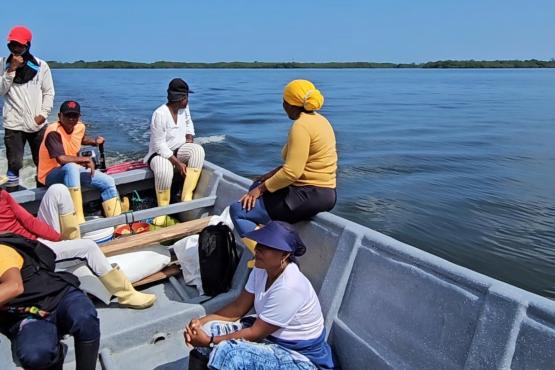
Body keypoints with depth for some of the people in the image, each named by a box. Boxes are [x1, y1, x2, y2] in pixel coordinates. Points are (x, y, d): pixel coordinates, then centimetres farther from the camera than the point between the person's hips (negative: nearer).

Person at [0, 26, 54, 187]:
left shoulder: (41, 65, 2)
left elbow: (48, 92, 5)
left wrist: (43, 113, -6)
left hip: (37, 124, 1)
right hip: (13, 124, 0)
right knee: (14, 164, -2)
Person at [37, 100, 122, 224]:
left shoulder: (80, 127, -1)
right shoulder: (54, 132, -24)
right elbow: (61, 159, -37)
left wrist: (94, 141, 7)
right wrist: (86, 159, -27)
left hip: (74, 171, 8)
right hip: (51, 175, -8)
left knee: (108, 182, -1)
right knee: (71, 167, -40)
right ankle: (78, 221, -41)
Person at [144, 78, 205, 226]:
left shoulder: (184, 107, -3)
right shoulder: (160, 114, -24)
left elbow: (189, 124, 18)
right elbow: (160, 145, -23)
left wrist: (189, 141, -1)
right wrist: (178, 163, -27)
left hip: (179, 149, 6)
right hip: (160, 153, -6)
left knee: (198, 150, -27)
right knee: (164, 171, -40)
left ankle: (186, 197, -27)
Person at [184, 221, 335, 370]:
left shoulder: (288, 287, -31)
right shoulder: (261, 270, -5)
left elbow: (255, 333, -24)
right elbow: (238, 308, 1)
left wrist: (210, 341, -19)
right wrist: (202, 321, -12)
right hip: (267, 333, 8)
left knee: (224, 351, -26)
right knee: (208, 330, -5)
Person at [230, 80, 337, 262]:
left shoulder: (301, 126, -17)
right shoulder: (318, 119, 13)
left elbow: (292, 172, -25)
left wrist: (262, 189, -12)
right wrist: (273, 173, 9)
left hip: (310, 195, -10)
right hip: (322, 191, 11)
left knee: (237, 210, -8)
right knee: (257, 185, 26)